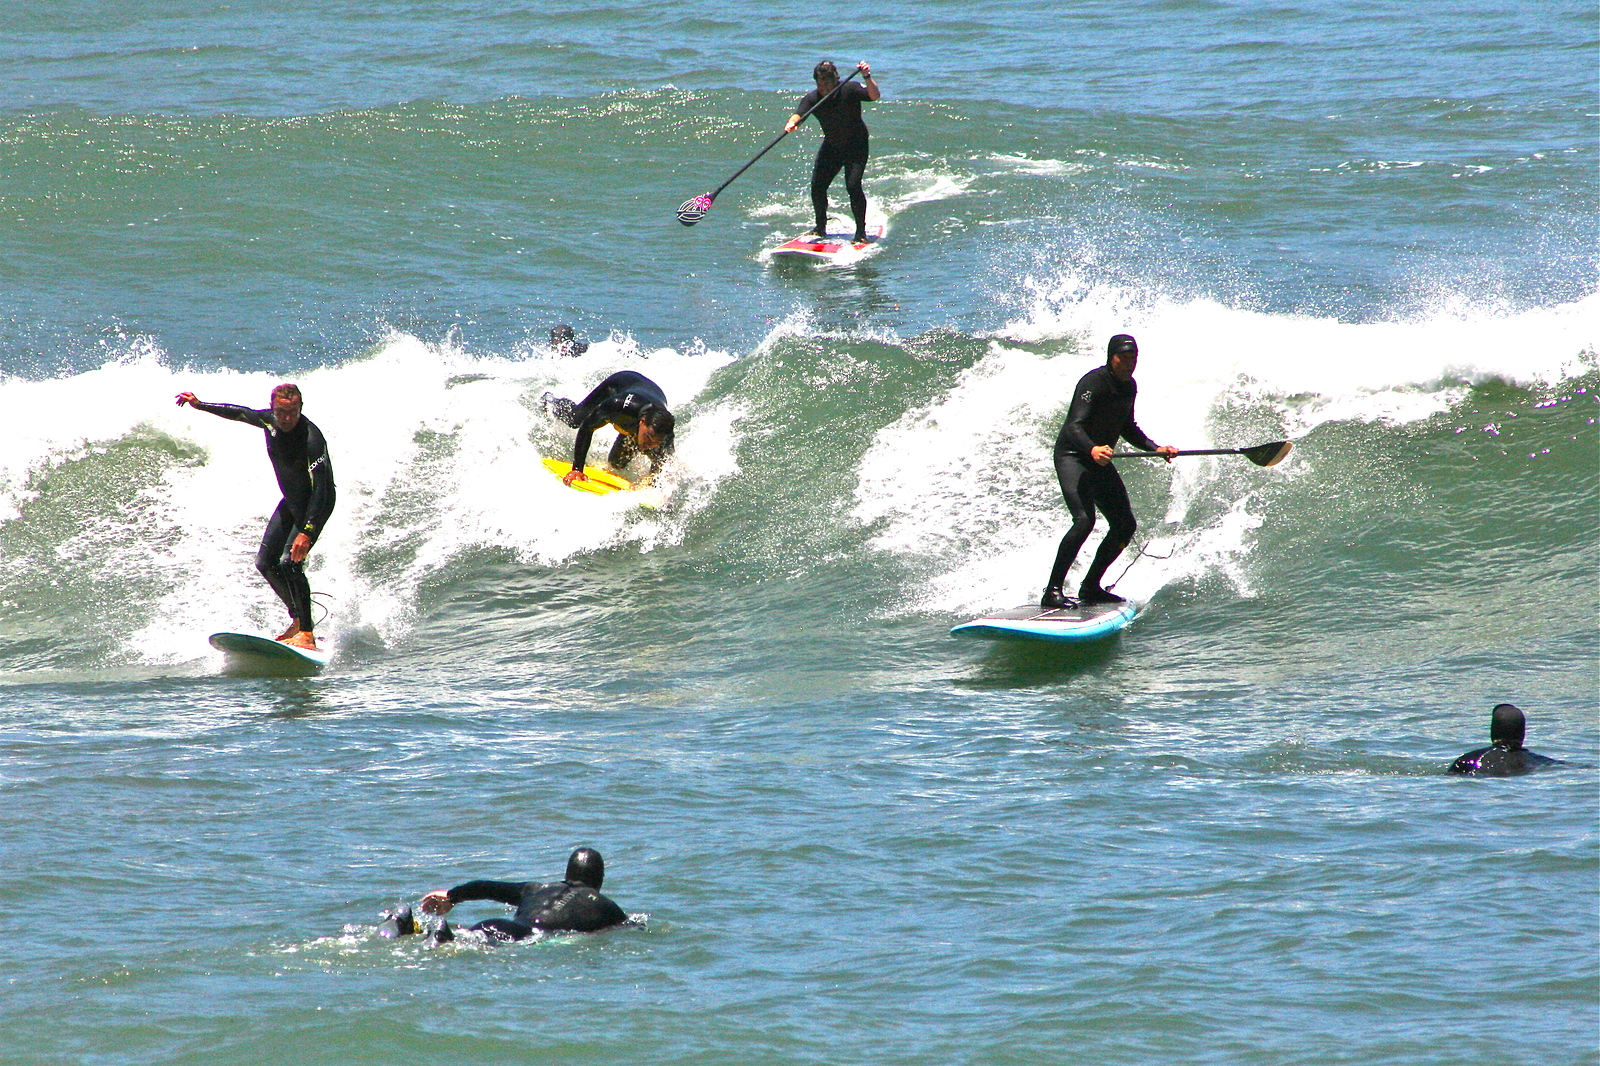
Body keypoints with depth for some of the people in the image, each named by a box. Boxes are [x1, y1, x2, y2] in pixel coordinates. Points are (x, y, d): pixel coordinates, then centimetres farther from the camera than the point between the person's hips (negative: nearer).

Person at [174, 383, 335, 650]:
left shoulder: (311, 438, -33)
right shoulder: (269, 420, -11)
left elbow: (321, 488, -39)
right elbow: (241, 413, 13)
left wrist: (307, 532, -49)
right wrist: (201, 406, 19)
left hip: (315, 504, -8)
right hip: (291, 501, 8)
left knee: (289, 563, -22)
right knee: (265, 563, 6)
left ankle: (306, 635, -21)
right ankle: (298, 620, 22)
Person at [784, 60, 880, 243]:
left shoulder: (849, 91, -21)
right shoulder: (812, 99, -15)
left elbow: (874, 95, -35)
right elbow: (799, 114, -32)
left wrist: (867, 77, -54)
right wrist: (792, 123, -56)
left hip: (856, 147, -4)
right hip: (831, 147, 4)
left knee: (853, 185, -19)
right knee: (817, 186, -4)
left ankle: (861, 231, -7)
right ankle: (821, 228, 17)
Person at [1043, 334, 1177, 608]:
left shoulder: (1129, 386, 6)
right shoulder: (1094, 382, -20)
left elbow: (1127, 428, 22)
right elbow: (1075, 426, -31)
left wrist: (1155, 448, 9)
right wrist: (1092, 449, -50)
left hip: (1099, 461, 9)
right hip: (1072, 455, -9)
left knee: (1125, 525, 6)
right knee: (1084, 520, -26)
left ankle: (1090, 588, 18)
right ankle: (1052, 591, -24)